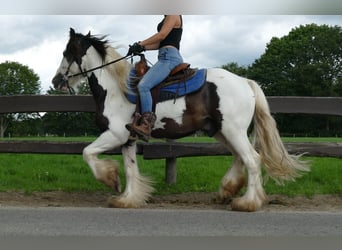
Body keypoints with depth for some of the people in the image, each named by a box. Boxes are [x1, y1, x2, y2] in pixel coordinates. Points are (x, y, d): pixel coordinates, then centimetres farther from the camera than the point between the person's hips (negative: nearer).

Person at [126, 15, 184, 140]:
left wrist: (140, 44, -12)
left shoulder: (173, 15, -1)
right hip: (168, 58, 12)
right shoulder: (168, 18, 27)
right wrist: (142, 48, 10)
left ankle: (146, 125, -34)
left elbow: (162, 35, -13)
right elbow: (160, 43, 23)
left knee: (143, 85, -26)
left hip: (169, 57, -12)